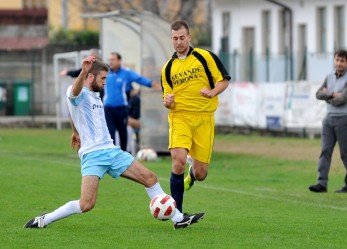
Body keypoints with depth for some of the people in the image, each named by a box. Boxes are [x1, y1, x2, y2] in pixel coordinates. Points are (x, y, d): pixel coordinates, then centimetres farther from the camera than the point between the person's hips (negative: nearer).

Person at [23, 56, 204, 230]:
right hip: (92, 155, -9)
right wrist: (83, 72, -55)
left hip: (111, 151, 9)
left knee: (150, 178, 4)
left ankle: (178, 219, 11)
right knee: (86, 205, -21)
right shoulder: (79, 94, -7)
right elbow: (75, 92, -35)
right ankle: (43, 220, -4)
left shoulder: (95, 96, 19)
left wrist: (76, 132, 56)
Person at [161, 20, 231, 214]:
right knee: (179, 161, -23)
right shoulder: (168, 68, 10)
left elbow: (224, 80, 4)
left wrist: (212, 92, -16)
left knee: (200, 174, 0)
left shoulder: (205, 57, 3)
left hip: (204, 118, -1)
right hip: (179, 117, 1)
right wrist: (167, 101, -8)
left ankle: (191, 176, 42)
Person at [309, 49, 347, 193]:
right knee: (325, 150, -5)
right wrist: (333, 94, -13)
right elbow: (319, 94, 3)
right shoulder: (330, 77, 11)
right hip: (329, 118, 6)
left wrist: (327, 97, -4)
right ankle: (322, 183, -11)